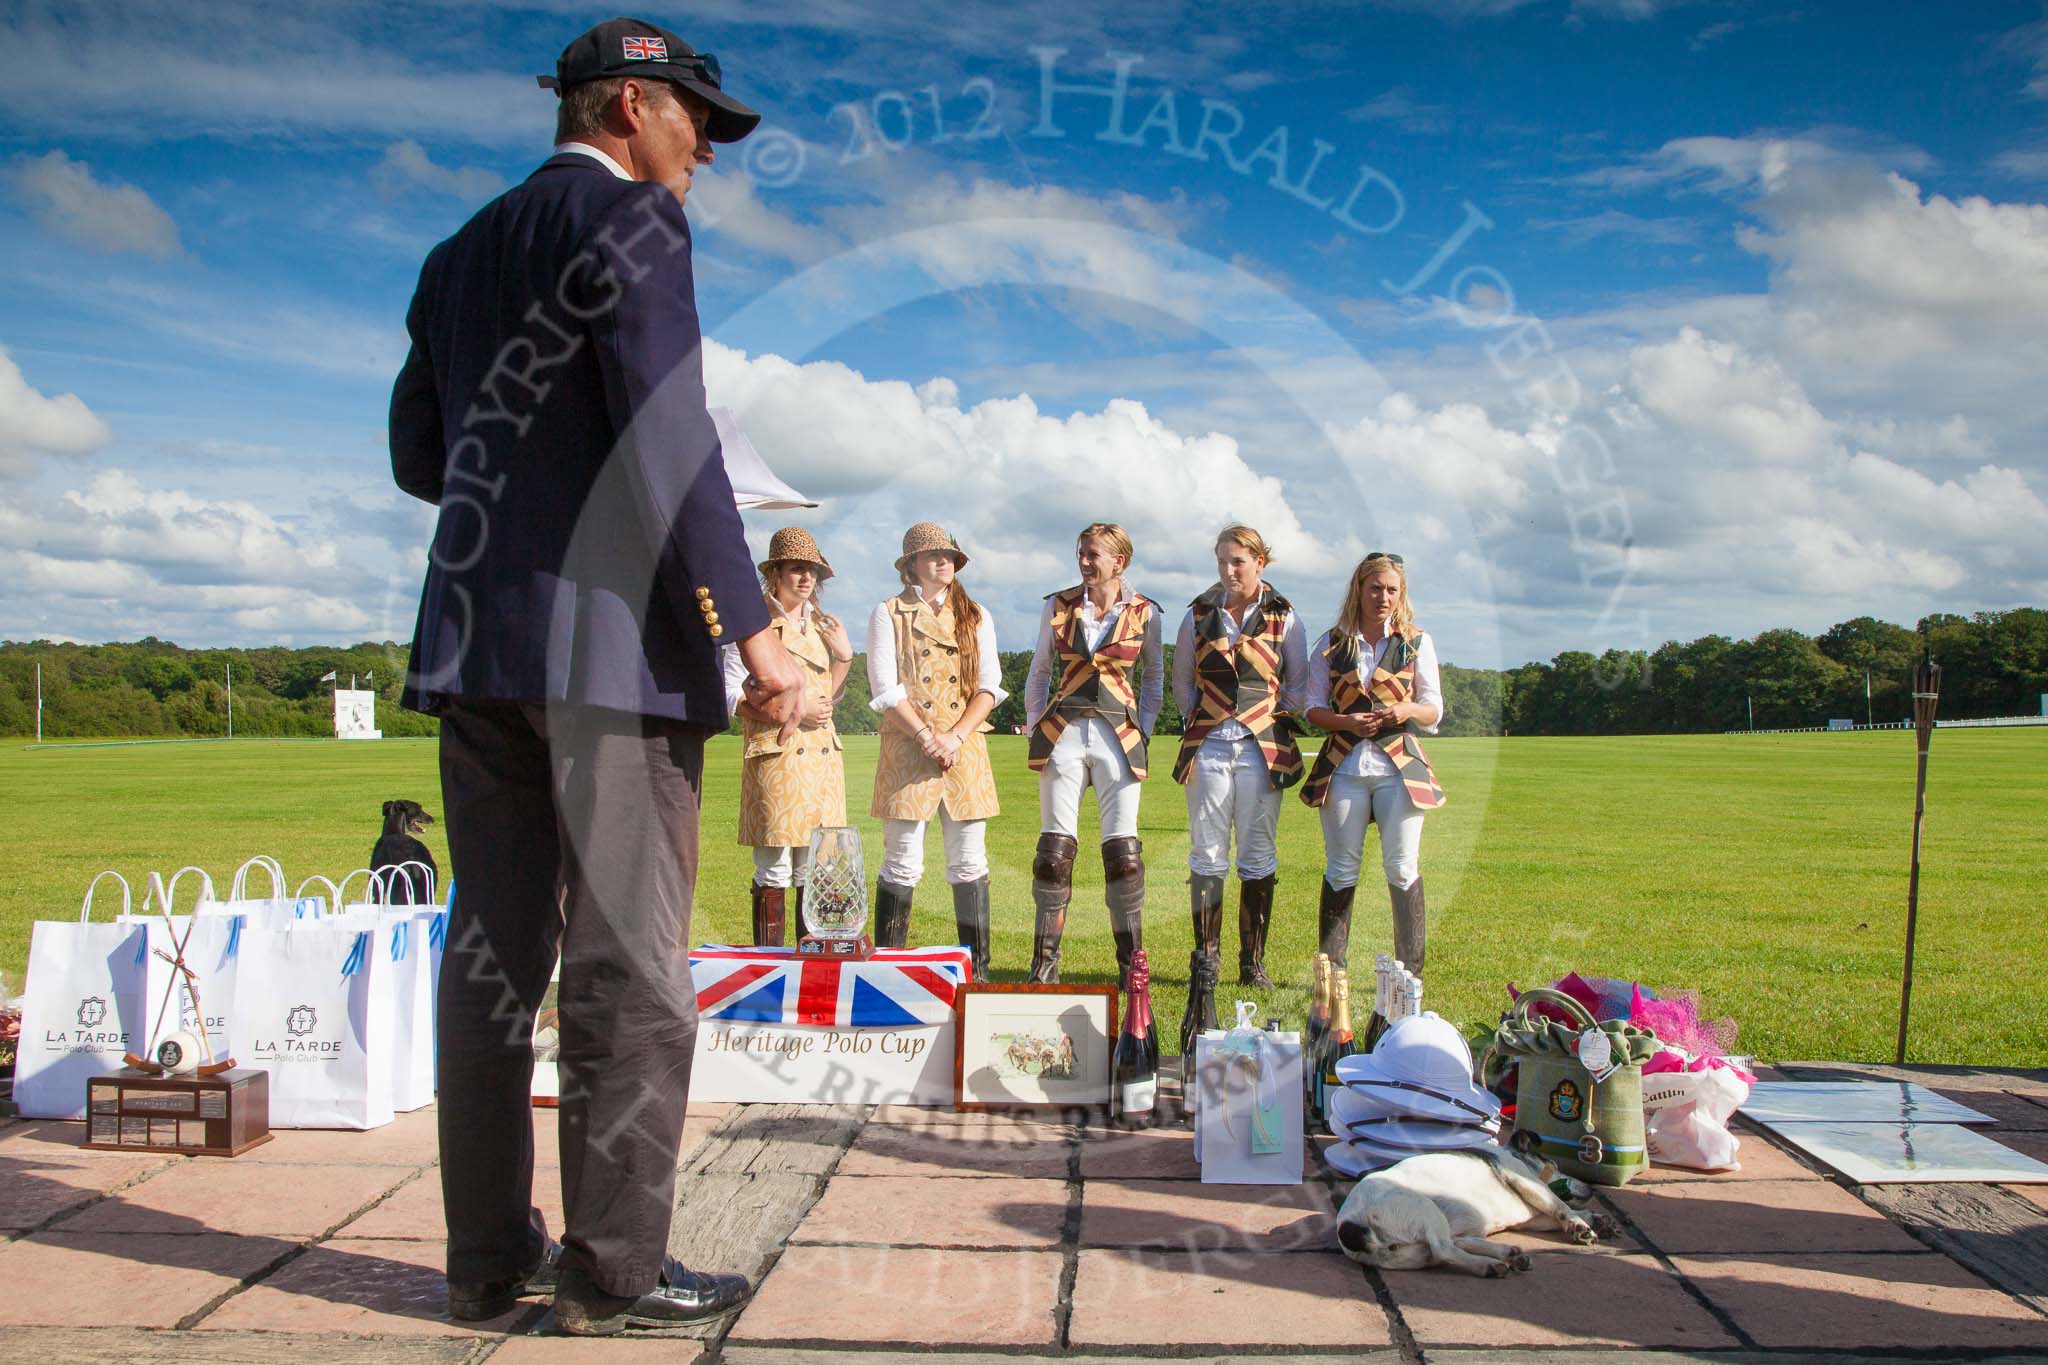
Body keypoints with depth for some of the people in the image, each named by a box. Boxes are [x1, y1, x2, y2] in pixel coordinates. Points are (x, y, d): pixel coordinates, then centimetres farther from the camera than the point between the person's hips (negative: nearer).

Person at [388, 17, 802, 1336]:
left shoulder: (462, 252, 20)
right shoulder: (629, 220, -4)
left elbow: (419, 458, 21)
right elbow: (669, 437, -15)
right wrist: (752, 625, -15)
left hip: (476, 640, 8)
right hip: (612, 640, -8)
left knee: (495, 952, 9)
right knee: (630, 970, -2)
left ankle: (489, 1255, 16)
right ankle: (615, 1268, 4)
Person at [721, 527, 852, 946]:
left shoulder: (821, 624, 18)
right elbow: (732, 693, -6)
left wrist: (845, 657, 7)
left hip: (822, 757, 6)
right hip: (774, 756, -6)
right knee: (775, 872, -6)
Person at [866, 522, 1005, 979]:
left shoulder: (975, 617, 14)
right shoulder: (889, 614, 5)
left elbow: (989, 686, 6)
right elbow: (885, 689, -3)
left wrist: (956, 736, -8)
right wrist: (929, 736, -11)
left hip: (965, 749, 3)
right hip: (907, 749, -3)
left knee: (969, 864, 2)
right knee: (902, 864, -4)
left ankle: (977, 971, 7)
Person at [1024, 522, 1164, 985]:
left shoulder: (1145, 613, 4)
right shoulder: (1058, 607, 7)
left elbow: (1154, 678, 16)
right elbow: (1039, 673, 16)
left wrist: (1143, 731, 6)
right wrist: (1035, 728, 8)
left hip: (1118, 736, -1)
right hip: (1063, 733, 1)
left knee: (1123, 850, -2)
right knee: (1055, 848, -1)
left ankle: (1131, 964, 9)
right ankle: (1045, 961, 7)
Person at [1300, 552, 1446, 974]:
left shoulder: (1418, 643, 7)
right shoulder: (1331, 644, 8)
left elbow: (1434, 710, 7)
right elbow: (1314, 707, 6)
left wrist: (1408, 709, -15)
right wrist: (1347, 722, -13)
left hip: (1399, 765, 0)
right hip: (1344, 765, 1)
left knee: (1402, 868, -4)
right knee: (1341, 870, 4)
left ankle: (1410, 974, 4)